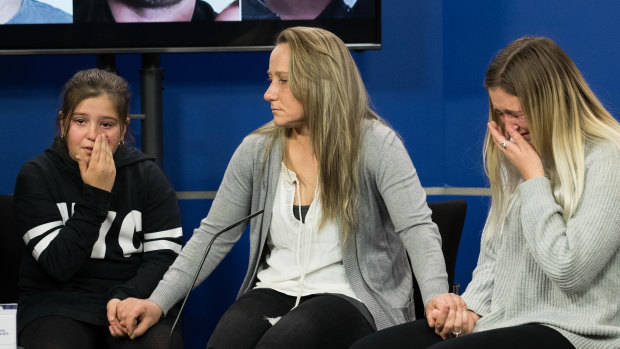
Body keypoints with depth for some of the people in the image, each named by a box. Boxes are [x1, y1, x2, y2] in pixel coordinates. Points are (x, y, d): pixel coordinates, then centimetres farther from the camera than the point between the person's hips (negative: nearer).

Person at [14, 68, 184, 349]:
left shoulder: (147, 175, 4)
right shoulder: (36, 176, -2)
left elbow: (165, 255, -2)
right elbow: (59, 265, -11)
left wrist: (126, 296, -19)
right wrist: (95, 195, -15)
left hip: (132, 297, 1)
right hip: (58, 303, -1)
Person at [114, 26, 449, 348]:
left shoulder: (374, 145, -7)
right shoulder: (257, 150, 6)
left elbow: (417, 229, -14)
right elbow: (213, 236, 9)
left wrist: (438, 300, -32)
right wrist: (157, 303, -3)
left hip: (350, 298, -3)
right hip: (275, 290, 4)